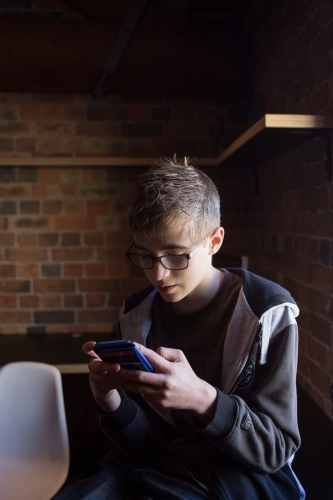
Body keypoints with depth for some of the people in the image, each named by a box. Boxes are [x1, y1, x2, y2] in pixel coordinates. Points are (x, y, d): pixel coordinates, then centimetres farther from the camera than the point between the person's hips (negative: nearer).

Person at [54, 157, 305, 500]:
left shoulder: (268, 313, -14)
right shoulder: (137, 315, -3)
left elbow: (278, 448, -13)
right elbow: (148, 447, 2)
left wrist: (202, 399, -31)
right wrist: (111, 401, -20)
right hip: (161, 468, 4)